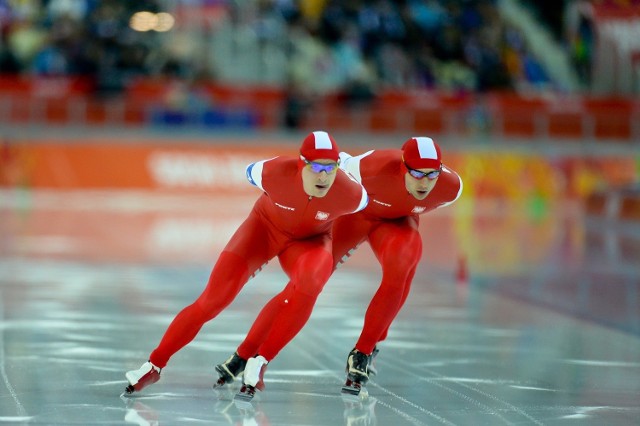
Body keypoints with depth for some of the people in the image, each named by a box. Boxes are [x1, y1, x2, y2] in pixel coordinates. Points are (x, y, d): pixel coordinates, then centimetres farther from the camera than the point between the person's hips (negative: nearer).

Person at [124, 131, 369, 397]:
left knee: (309, 281, -36)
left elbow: (364, 203, -4)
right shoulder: (275, 172, -33)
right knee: (214, 298, -14)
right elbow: (251, 171, -6)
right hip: (265, 225, 0)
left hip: (310, 240, 0)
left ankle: (260, 361, -22)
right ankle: (154, 365, 1)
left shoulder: (350, 194, -32)